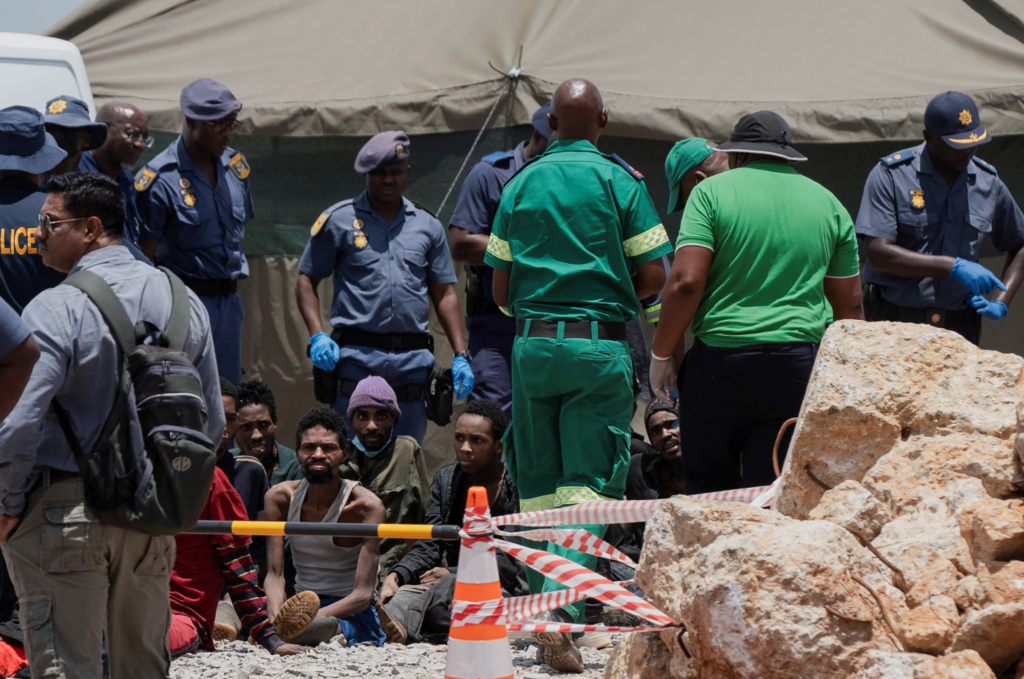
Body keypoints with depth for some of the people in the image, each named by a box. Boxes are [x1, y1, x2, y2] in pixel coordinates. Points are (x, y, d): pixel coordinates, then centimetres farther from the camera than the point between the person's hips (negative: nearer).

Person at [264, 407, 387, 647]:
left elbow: (363, 594, -19)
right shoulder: (280, 498, 1)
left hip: (352, 615, -5)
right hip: (300, 605, 5)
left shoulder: (366, 506, -13)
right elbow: (275, 574, -6)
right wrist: (276, 617, -30)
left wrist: (315, 616, -37)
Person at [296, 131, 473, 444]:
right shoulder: (339, 220, 7)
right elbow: (306, 280, 9)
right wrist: (317, 336, -7)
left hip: (413, 361, 3)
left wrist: (460, 355, 7)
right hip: (358, 357, -3)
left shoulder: (428, 226, 16)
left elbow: (444, 295, 17)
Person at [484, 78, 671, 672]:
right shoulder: (620, 181, -1)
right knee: (589, 486, -4)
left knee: (539, 488, 12)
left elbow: (501, 289, 9)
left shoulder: (521, 184, 8)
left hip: (533, 343, 3)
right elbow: (654, 276, -5)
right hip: (600, 345, -3)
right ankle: (561, 613, -22)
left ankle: (546, 611, 12)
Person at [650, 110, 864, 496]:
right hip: (800, 365, 3)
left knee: (707, 485, 8)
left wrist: (661, 355, 0)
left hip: (720, 358, -3)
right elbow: (849, 305, 15)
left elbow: (686, 282, -9)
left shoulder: (712, 192, 1)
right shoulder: (828, 204, 13)